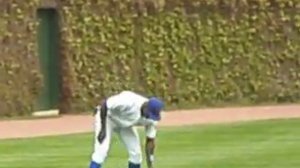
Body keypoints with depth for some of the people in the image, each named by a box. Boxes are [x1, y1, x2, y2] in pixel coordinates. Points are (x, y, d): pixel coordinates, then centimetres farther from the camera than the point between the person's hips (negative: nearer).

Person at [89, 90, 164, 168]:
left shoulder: (151, 119, -21)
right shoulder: (128, 101, -39)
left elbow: (150, 140, -11)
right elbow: (104, 104, -29)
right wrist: (103, 129, -28)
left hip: (125, 124, 6)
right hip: (107, 117, -6)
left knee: (136, 153, -2)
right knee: (101, 150, -20)